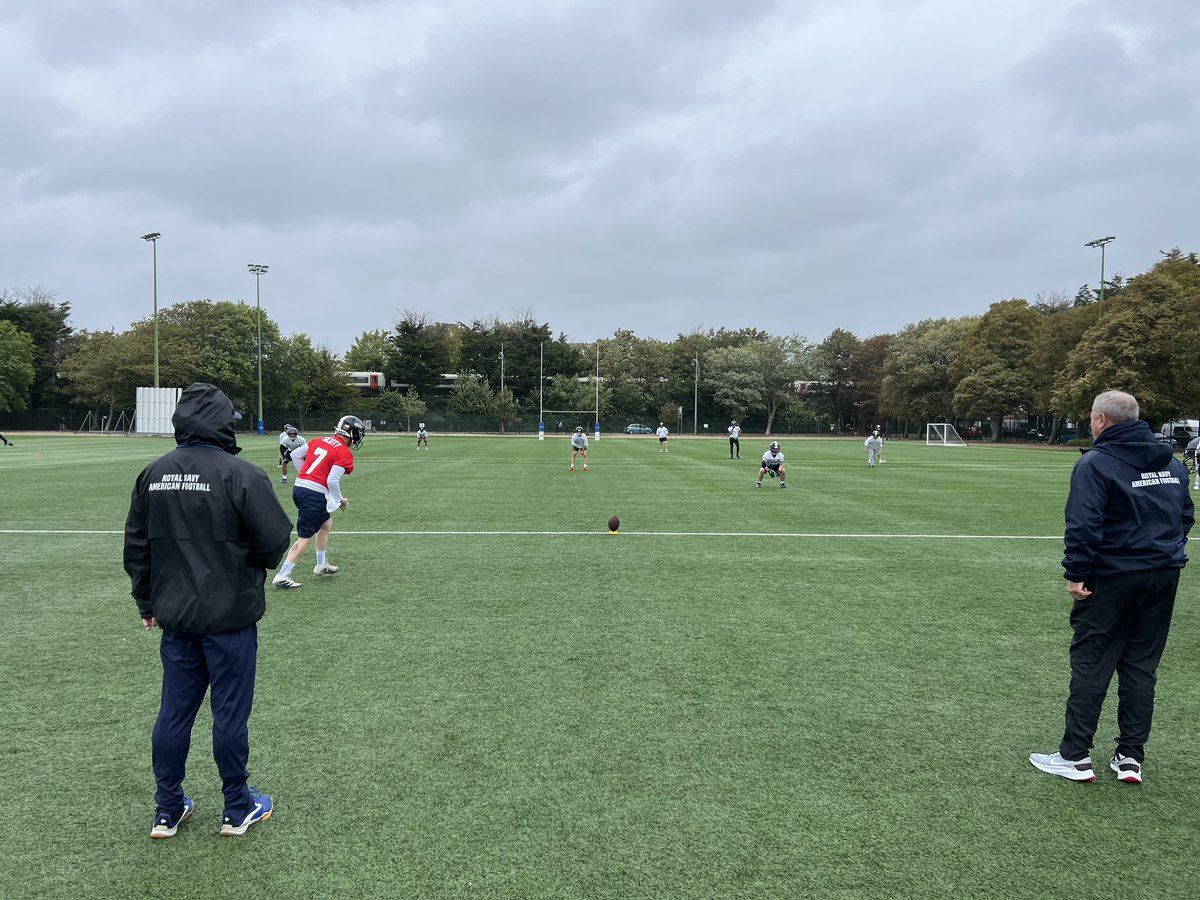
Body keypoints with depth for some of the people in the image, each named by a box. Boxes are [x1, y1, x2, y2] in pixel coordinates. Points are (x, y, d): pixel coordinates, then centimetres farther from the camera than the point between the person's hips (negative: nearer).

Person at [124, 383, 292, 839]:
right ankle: (237, 809, 22)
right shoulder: (241, 475, -17)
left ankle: (168, 810, 28)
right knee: (231, 713, 7)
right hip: (230, 617, -5)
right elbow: (276, 539, -16)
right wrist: (258, 562, 8)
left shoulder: (152, 475, 3)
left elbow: (136, 545, 10)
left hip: (175, 617, 5)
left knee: (174, 711, 16)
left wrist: (147, 603, 21)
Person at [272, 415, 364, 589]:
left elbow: (295, 455, 14)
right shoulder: (345, 454, -10)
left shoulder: (320, 441, 11)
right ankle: (281, 577, 1)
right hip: (314, 495, -9)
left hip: (299, 487, 9)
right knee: (306, 538, -1)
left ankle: (321, 565, 35)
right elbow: (333, 481, -17)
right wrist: (340, 500, -1)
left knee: (326, 524, 26)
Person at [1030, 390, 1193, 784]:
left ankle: (1075, 757, 8)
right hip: (1164, 576, 7)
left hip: (1111, 578, -6)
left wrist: (1075, 573, -15)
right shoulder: (1172, 462, 10)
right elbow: (1186, 515, 18)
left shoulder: (1095, 463, -13)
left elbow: (1083, 525, -20)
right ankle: (1131, 757, 18)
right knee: (1141, 665, 13)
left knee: (1090, 665, 2)